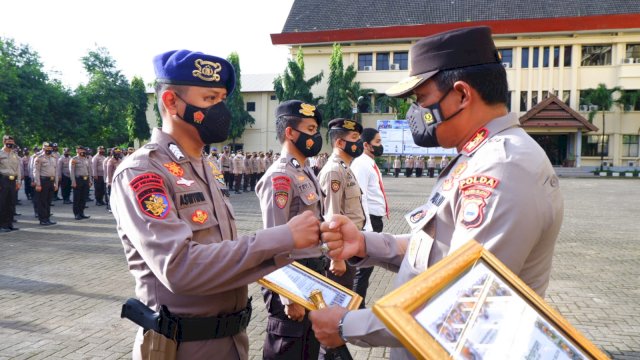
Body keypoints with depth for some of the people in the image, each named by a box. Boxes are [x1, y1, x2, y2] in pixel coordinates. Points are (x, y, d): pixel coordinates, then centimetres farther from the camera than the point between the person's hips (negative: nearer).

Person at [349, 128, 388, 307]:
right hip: (368, 220, -10)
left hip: (376, 219, 10)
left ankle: (358, 304, 28)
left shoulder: (371, 163, 14)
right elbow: (360, 198, -23)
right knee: (364, 266, -2)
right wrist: (367, 227, -25)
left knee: (368, 264, 16)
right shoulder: (361, 164, -16)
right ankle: (357, 307, 9)